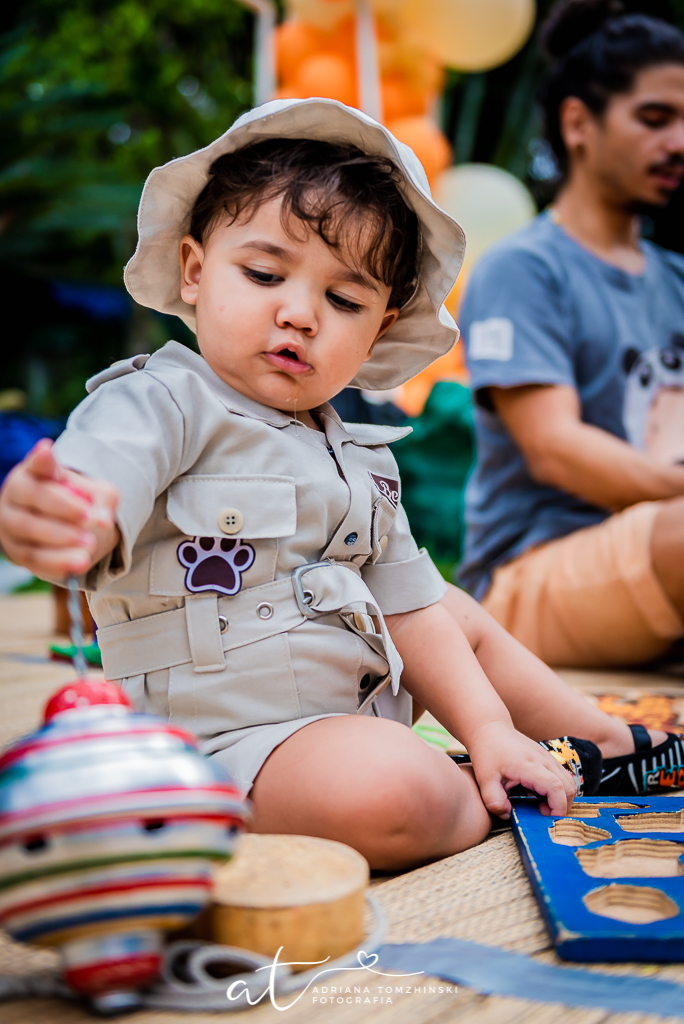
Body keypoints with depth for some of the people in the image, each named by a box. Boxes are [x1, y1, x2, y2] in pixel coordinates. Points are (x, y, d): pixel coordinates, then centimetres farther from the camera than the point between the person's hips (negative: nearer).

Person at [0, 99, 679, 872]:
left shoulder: (357, 458, 11)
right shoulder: (156, 405, -13)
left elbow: (410, 611, 12)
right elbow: (91, 506, -33)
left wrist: (489, 730, 2)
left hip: (367, 707, 8)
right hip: (234, 739, -8)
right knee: (390, 792, -33)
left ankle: (610, 740, 36)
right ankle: (491, 800, -1)